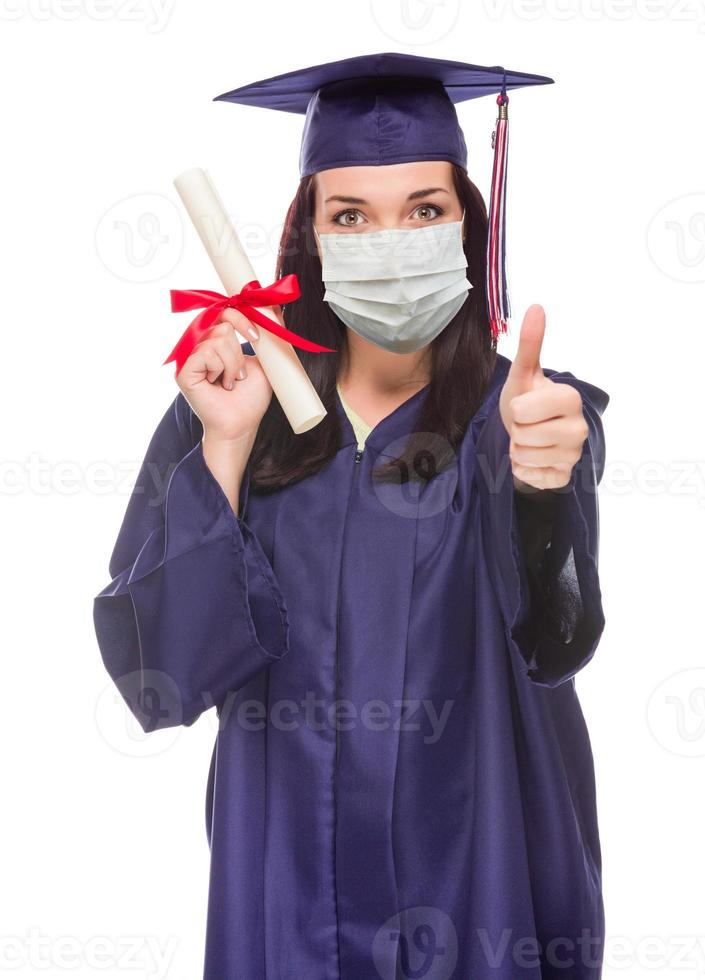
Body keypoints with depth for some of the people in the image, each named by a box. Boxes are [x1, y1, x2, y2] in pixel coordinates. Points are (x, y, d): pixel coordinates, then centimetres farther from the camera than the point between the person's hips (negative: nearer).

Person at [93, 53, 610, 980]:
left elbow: (551, 634, -27)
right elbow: (162, 673, -12)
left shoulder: (530, 415, -8)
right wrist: (226, 449, -21)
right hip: (284, 880, 1)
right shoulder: (225, 412, -4)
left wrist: (543, 478, -47)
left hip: (479, 878, 0)